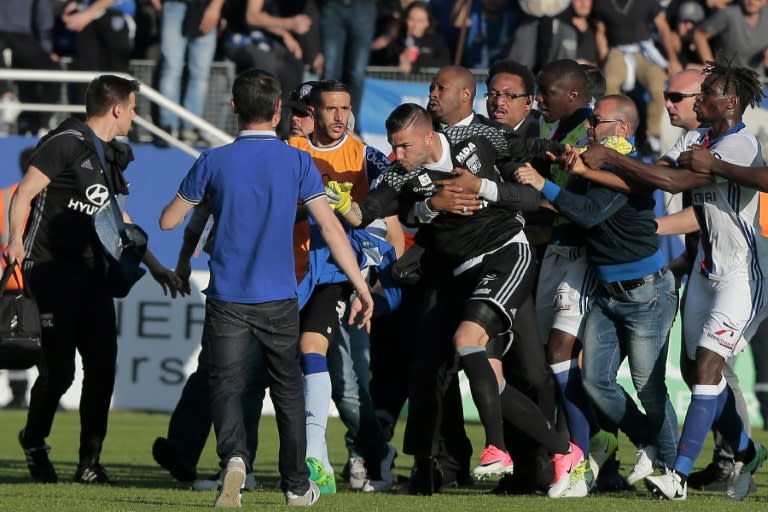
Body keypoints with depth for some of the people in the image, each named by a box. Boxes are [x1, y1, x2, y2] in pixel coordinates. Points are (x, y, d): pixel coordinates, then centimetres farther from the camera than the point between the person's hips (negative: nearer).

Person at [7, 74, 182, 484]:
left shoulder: (112, 156, 17)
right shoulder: (66, 143, -9)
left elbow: (118, 218, 28)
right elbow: (24, 194, -12)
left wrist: (153, 265, 28)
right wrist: (16, 241, -24)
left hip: (90, 273, 8)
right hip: (50, 268, -7)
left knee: (103, 365, -2)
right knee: (60, 369, -8)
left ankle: (89, 462, 6)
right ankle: (34, 442, 19)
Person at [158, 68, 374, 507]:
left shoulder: (214, 162, -2)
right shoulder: (297, 162, -3)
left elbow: (168, 221, 6)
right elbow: (330, 227, -6)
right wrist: (362, 287, -2)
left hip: (227, 299, -1)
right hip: (279, 298, 1)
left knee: (227, 384, 0)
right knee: (288, 388, 15)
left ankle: (234, 456, -28)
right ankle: (297, 485, 21)